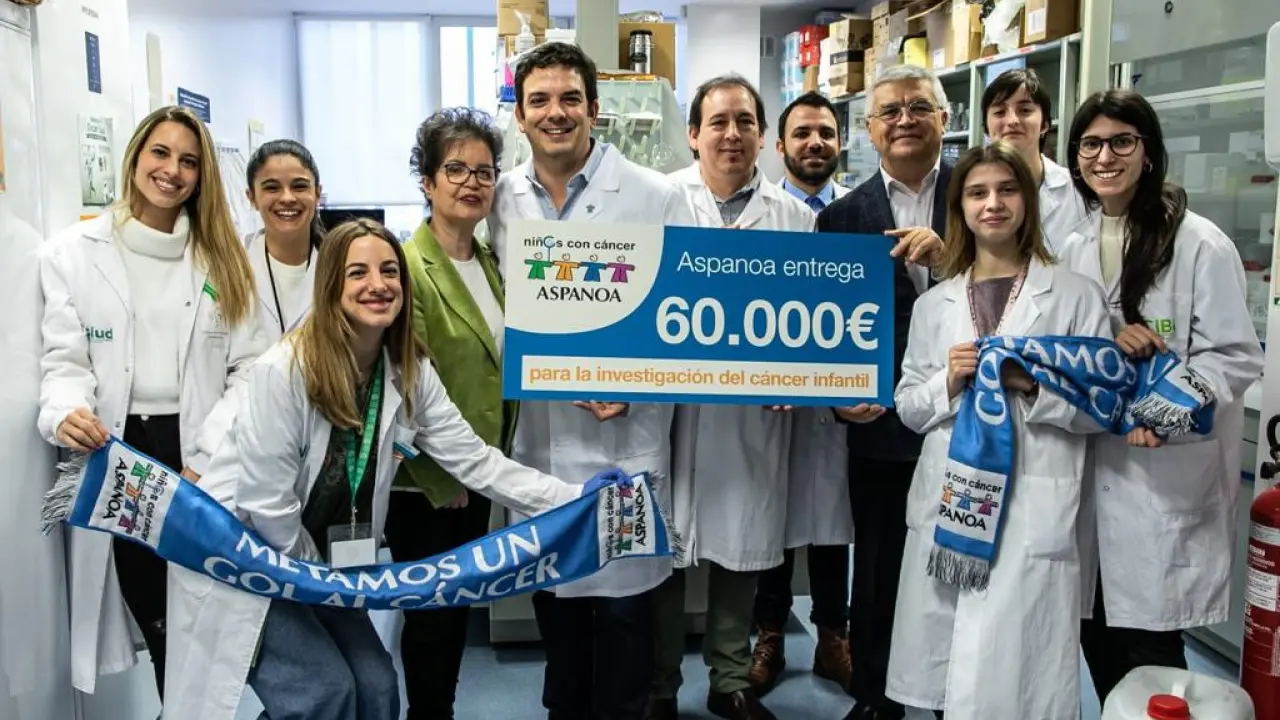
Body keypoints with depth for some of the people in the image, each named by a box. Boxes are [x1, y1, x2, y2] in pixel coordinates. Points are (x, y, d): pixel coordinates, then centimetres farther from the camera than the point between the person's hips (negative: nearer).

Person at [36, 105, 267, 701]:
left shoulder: (223, 260, 7)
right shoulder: (71, 252, 4)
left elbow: (249, 369, 0)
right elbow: (65, 360, 0)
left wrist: (211, 458, -13)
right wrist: (67, 412, -24)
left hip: (203, 459, 1)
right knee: (156, 618, 9)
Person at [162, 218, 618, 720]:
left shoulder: (410, 373, -6)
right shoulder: (284, 370, -26)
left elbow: (476, 462, -9)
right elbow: (264, 501, -23)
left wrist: (577, 501, -17)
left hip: (324, 567, 6)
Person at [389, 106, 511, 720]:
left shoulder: (489, 264, 8)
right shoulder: (407, 265, -16)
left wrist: (494, 461, 9)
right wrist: (442, 478, -16)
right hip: (425, 481, -7)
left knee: (460, 606, 19)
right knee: (432, 612, 7)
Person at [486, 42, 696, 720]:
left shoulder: (654, 197, -6)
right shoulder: (502, 200, 5)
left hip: (623, 439, -4)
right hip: (534, 436, 4)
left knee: (622, 603, 7)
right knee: (552, 593, 19)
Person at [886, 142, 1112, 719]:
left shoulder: (1076, 295, 3)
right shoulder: (933, 303, 12)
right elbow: (907, 407, 11)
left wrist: (1034, 386, -15)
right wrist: (949, 381, -8)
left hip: (1034, 512, -3)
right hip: (946, 505, 3)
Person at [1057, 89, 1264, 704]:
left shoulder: (1199, 244, -6)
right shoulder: (1074, 248, 11)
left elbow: (1234, 357, -9)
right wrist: (1104, 342, -9)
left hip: (1165, 474, -5)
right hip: (1089, 465, 5)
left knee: (1147, 643, -1)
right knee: (1097, 639, 12)